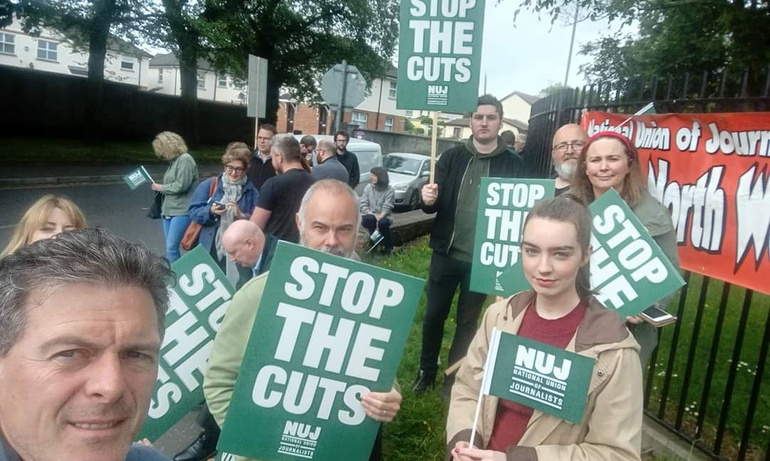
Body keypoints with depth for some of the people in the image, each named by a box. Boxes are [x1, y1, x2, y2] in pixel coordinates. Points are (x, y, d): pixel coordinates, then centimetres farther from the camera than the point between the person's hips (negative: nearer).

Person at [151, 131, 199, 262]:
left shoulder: (185, 159, -9)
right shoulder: (174, 161, 16)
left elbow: (181, 186, -17)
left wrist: (161, 187, -4)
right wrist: (159, 187, 3)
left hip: (181, 212, -9)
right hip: (169, 210, 9)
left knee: (172, 247, -12)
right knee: (169, 248, 11)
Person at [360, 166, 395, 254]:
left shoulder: (390, 190, -4)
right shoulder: (368, 187, 2)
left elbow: (387, 208, -11)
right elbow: (363, 205, -4)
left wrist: (379, 217, -28)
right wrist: (373, 214, -20)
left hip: (383, 217, -1)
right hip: (369, 216, 1)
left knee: (383, 222, -34)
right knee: (371, 219, -34)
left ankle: (388, 246, -9)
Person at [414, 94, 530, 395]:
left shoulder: (514, 165, -2)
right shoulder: (452, 157, 3)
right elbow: (434, 206, 5)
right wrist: (428, 199, -19)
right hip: (446, 253, 2)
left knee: (468, 321, 12)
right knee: (434, 315, 10)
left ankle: (454, 377, 28)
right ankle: (426, 370, 31)